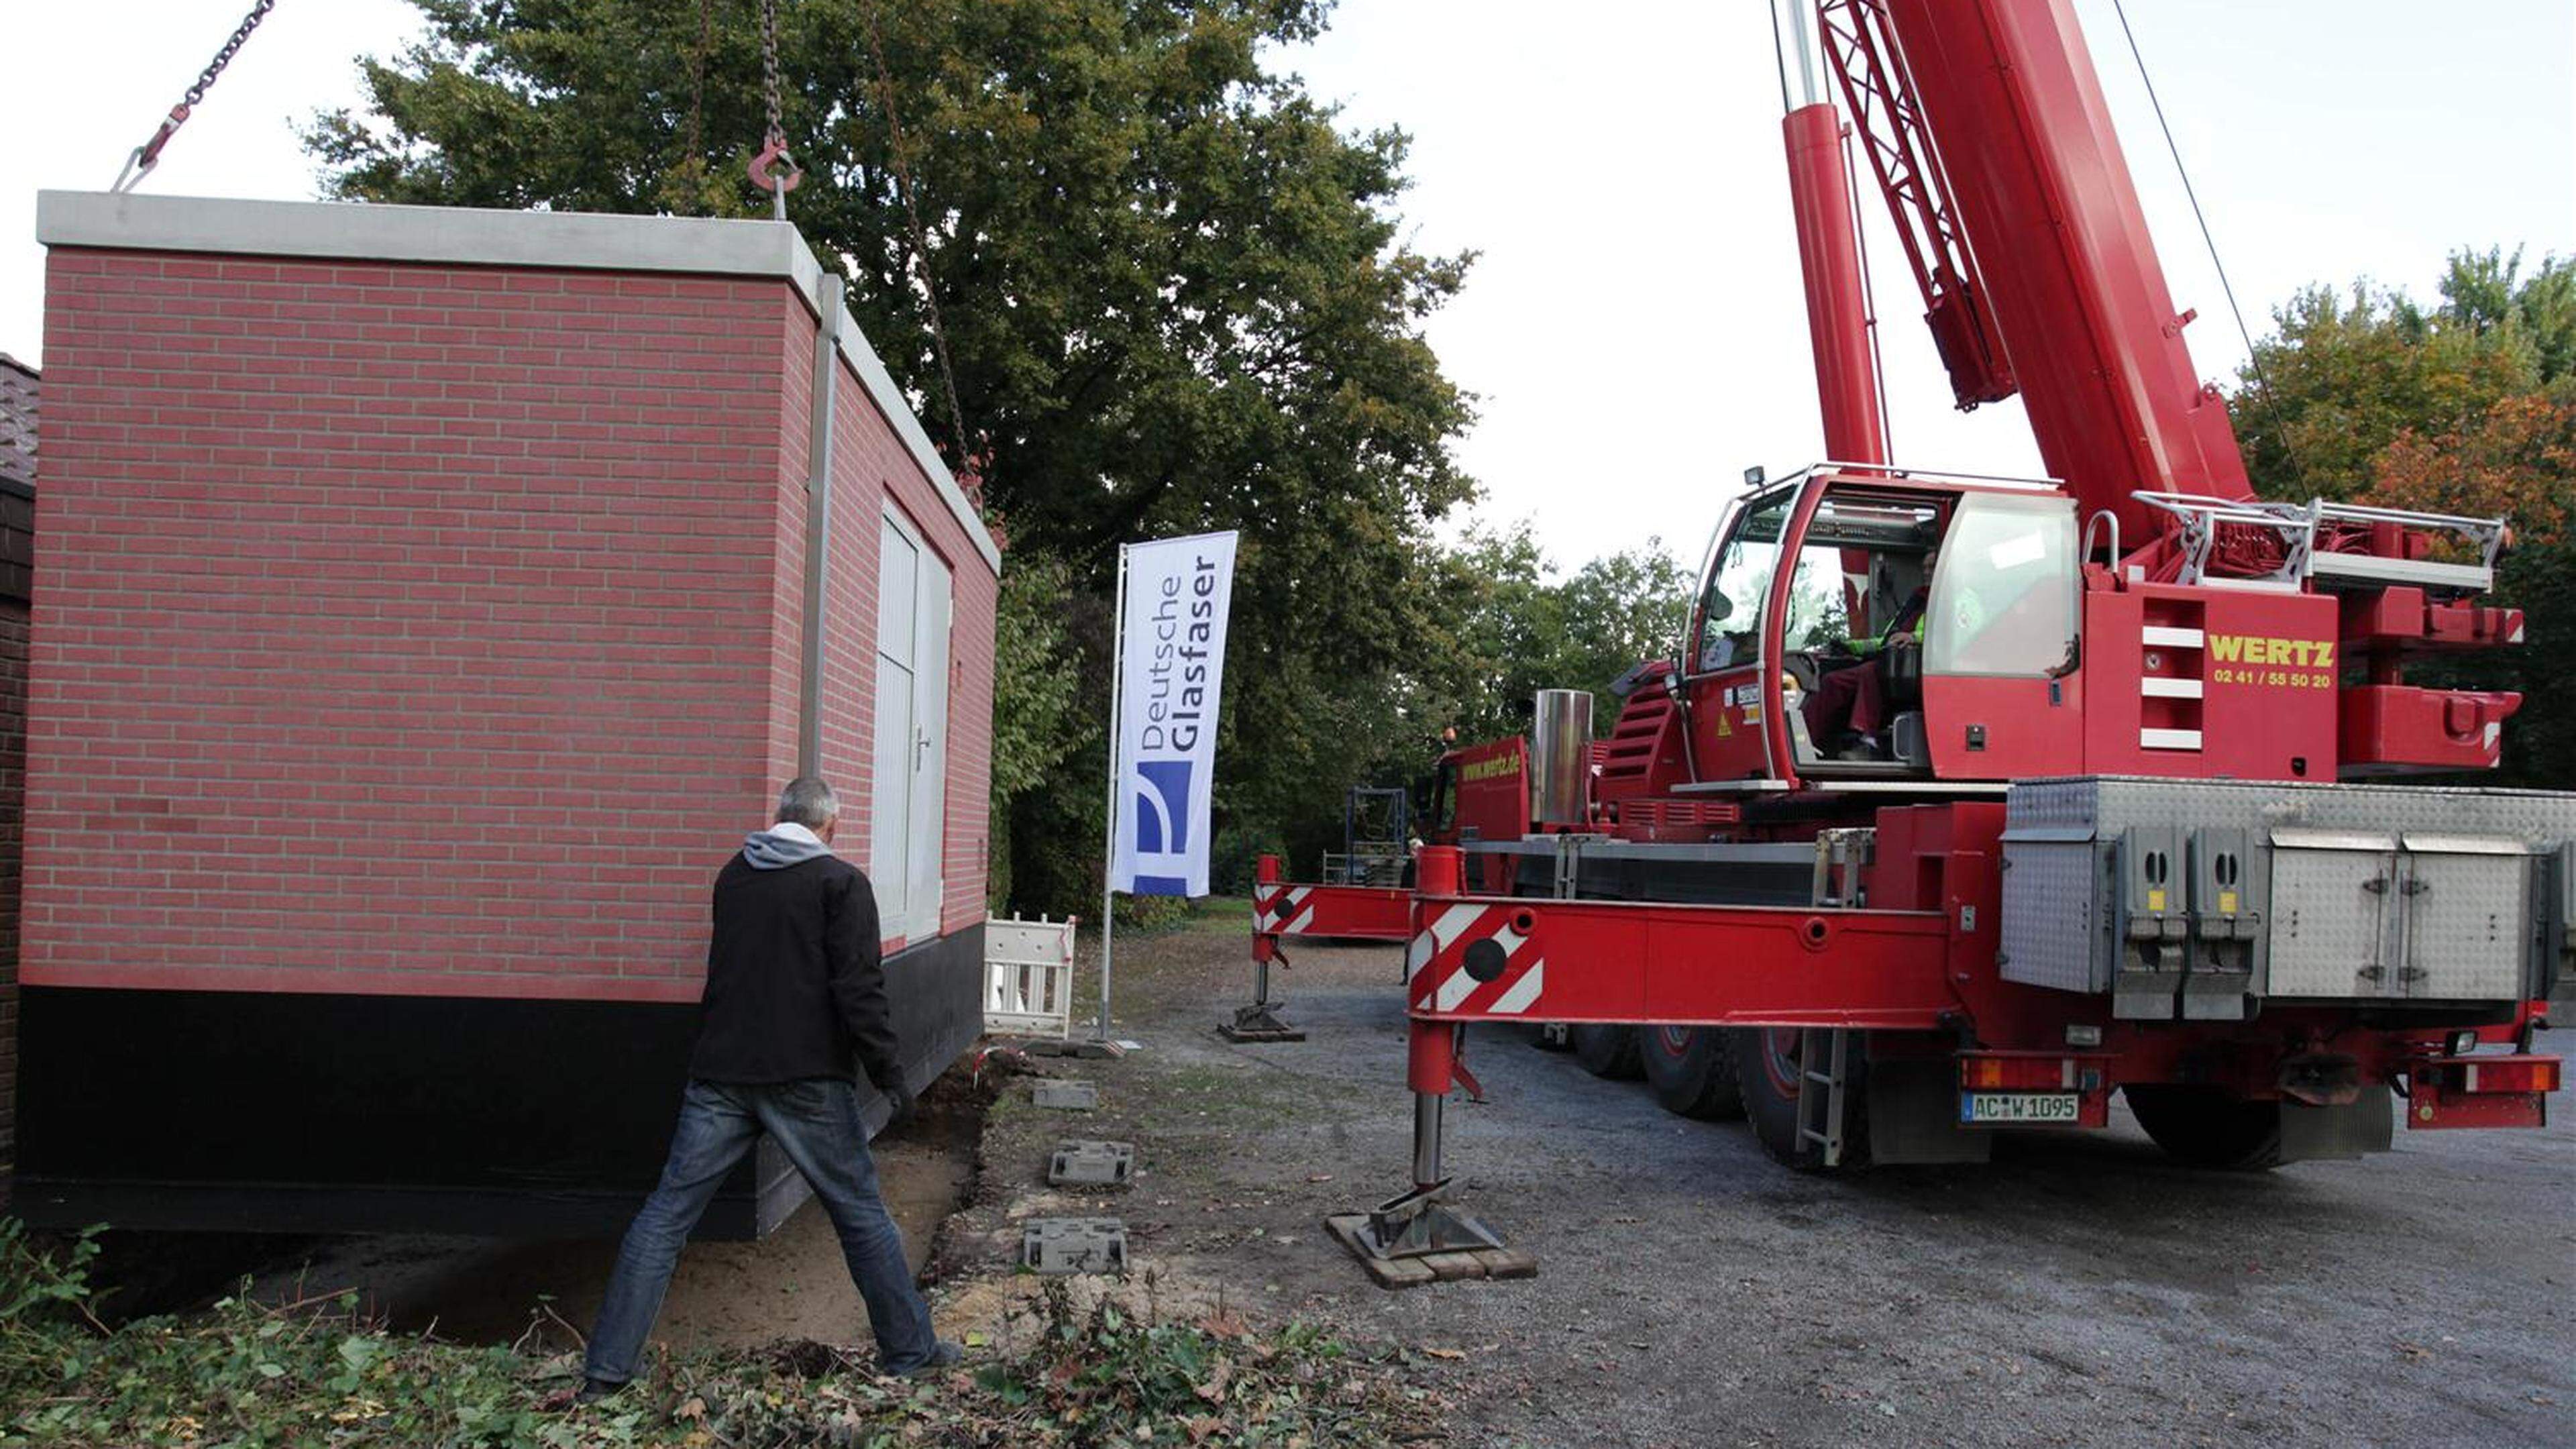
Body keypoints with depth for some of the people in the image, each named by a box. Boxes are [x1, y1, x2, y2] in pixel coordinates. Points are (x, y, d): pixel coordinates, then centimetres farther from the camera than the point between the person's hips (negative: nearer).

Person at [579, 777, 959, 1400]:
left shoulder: (733, 874, 12)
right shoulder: (841, 882, -5)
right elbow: (859, 987, -12)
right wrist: (888, 1074, -9)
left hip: (720, 1075, 4)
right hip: (807, 1078, -4)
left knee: (667, 1213, 8)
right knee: (861, 1213, 8)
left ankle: (606, 1370, 6)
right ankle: (910, 1352, 16)